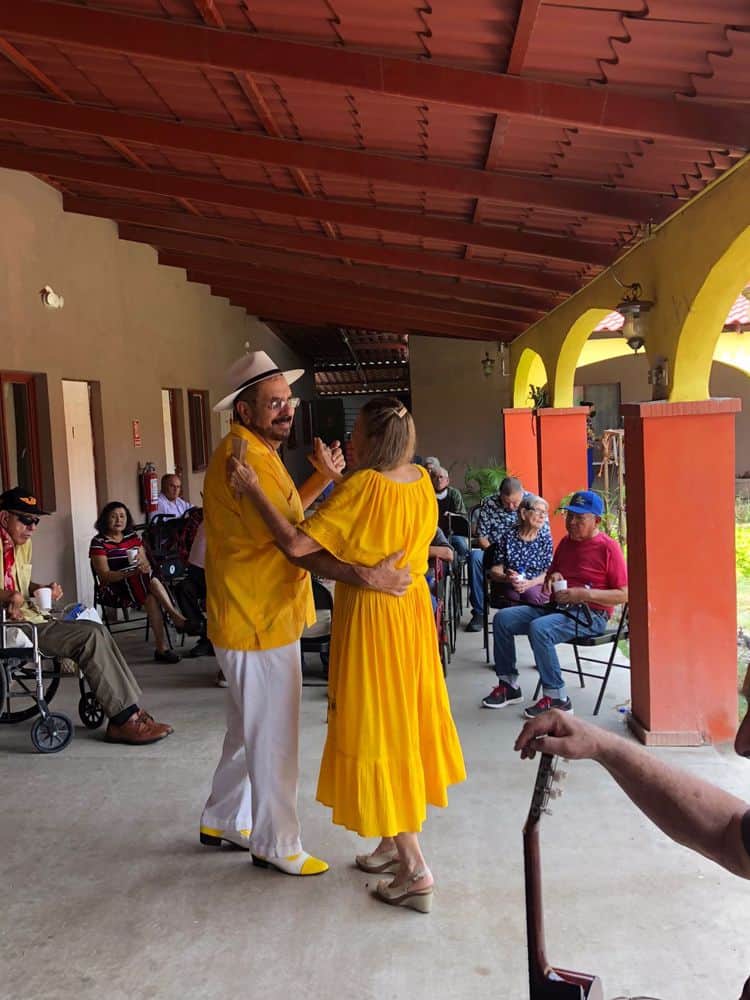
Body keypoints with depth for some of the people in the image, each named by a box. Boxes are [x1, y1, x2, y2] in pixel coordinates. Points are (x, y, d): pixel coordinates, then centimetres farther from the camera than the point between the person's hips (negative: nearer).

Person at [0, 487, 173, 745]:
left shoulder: (22, 544, 18)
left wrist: (41, 589, 9)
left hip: (29, 618, 9)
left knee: (95, 632, -8)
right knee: (90, 636, -21)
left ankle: (130, 711, -11)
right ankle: (124, 720, -18)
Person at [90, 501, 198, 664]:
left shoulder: (132, 536, 16)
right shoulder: (99, 542, -1)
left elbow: (146, 564, 11)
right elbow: (104, 575, -12)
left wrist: (144, 566, -16)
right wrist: (129, 573, -29)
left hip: (138, 587, 4)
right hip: (113, 591, -4)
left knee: (151, 598, -34)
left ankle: (162, 648, -40)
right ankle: (176, 617, -34)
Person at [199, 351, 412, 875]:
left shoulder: (252, 452, 12)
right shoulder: (245, 459, -23)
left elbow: (284, 515, 17)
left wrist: (323, 478, 8)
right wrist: (368, 576, -33)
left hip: (262, 616, 10)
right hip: (259, 621, -10)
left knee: (250, 728, 23)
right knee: (274, 736, 5)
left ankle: (223, 819, 39)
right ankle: (277, 844, 22)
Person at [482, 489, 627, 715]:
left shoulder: (608, 547, -7)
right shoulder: (566, 542, 16)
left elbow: (623, 595, -11)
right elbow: (551, 575, 29)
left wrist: (584, 594, -20)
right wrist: (553, 578, 4)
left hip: (590, 615, -8)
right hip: (557, 607, 8)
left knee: (539, 628, -34)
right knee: (502, 618, -6)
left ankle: (556, 698, -23)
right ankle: (509, 684, 1)